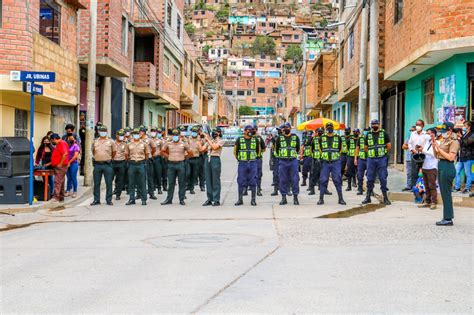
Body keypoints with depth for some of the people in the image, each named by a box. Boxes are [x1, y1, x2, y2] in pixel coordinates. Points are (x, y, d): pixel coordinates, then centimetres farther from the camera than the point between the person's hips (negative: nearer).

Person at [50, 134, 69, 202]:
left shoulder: (62, 143, -12)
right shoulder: (58, 144, 21)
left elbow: (65, 154, -25)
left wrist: (60, 164, -22)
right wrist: (50, 163, 24)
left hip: (60, 167, -11)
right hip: (57, 167, 11)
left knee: (57, 182, -16)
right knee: (60, 182, 13)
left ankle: (55, 197, -22)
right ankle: (61, 198, 18)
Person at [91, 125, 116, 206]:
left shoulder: (110, 141, 2)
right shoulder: (95, 141, 8)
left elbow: (114, 151, 12)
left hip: (107, 164, -2)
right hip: (97, 164, 2)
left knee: (109, 183, 1)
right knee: (96, 183, 5)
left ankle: (109, 200, 8)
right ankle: (96, 200, 13)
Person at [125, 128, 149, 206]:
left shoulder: (144, 144, 5)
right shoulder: (129, 144, 7)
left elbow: (147, 154, 10)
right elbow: (126, 154, 14)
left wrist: (143, 161, 6)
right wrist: (129, 161, 8)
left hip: (141, 164, -1)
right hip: (132, 164, 1)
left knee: (142, 183, 1)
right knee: (131, 183, 4)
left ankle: (144, 199, 6)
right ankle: (131, 199, 10)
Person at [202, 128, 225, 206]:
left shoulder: (221, 141, 0)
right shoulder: (209, 140, 18)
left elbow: (215, 147, -16)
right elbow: (203, 149, 11)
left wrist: (208, 140, -8)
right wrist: (206, 140, 6)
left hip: (215, 159, -6)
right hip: (208, 159, 6)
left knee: (215, 181, -4)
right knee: (208, 180, 7)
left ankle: (216, 200, 0)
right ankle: (209, 199, 13)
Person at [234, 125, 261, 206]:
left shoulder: (255, 140, 5)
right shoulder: (239, 140, 1)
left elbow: (258, 150, 17)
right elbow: (235, 151, 10)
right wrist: (239, 159, 10)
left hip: (253, 163, 1)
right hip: (242, 164, -1)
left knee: (253, 181, 0)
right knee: (241, 182, 1)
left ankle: (253, 200, 6)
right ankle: (240, 199, 9)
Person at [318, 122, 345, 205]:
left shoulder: (338, 138, 5)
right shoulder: (322, 138, 7)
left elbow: (340, 149, 15)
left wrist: (336, 156, 10)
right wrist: (324, 155, 12)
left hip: (335, 162, -1)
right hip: (325, 162, 1)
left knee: (338, 180, -1)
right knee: (323, 180, 1)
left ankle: (340, 198, 5)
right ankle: (321, 198, 6)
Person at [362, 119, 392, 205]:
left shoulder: (384, 133, 3)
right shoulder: (368, 134, 11)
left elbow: (389, 146, 4)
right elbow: (365, 147, 18)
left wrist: (383, 153, 9)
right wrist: (371, 153, 11)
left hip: (382, 159, -2)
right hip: (371, 159, 3)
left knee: (383, 179, -1)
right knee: (370, 179, 5)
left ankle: (385, 198, 4)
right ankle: (368, 197, 12)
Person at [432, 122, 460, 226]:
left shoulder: (454, 142, -10)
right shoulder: (443, 140, 17)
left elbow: (451, 157, -20)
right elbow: (437, 156, 20)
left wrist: (439, 148, -17)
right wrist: (434, 146, 4)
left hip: (447, 167, -10)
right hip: (441, 166, 10)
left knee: (446, 194, -8)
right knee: (444, 194, 13)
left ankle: (448, 219, -4)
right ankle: (447, 217, 20)